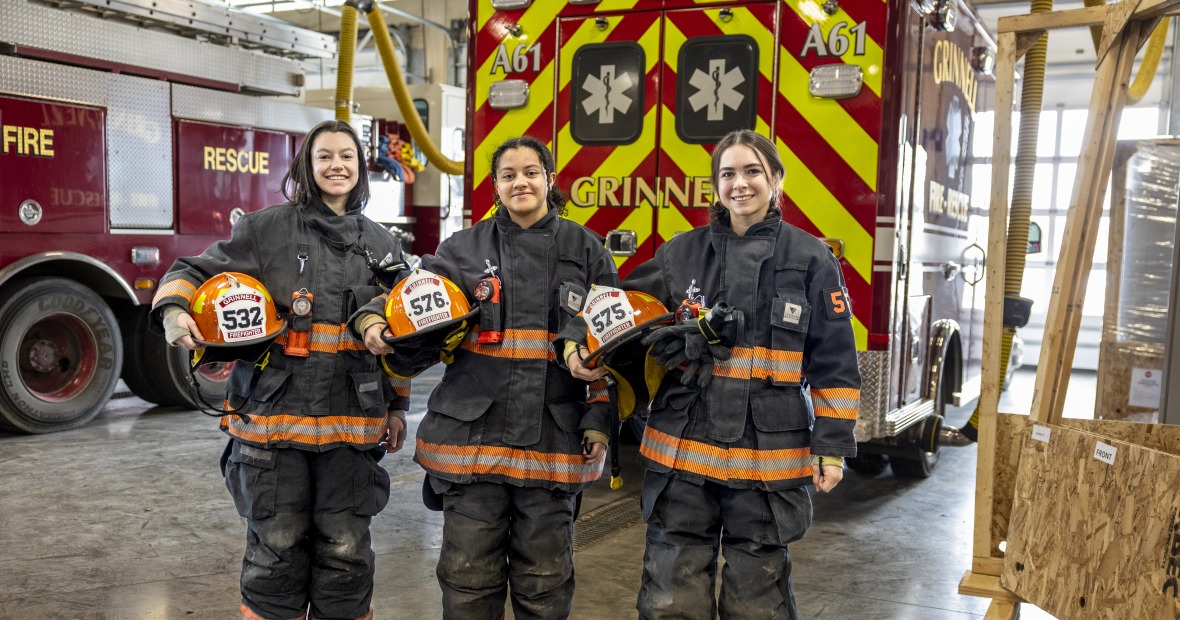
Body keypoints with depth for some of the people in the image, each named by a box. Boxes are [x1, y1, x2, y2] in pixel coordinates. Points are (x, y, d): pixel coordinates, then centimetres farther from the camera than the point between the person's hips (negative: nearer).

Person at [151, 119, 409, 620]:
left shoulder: (382, 245, 12)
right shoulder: (267, 228, 1)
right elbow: (195, 270, 4)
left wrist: (396, 406, 15)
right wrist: (174, 309, -17)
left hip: (352, 423, 2)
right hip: (274, 415, -2)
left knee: (345, 550, 8)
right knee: (277, 547, 7)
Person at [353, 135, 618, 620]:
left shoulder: (585, 249, 7)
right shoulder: (465, 247, 7)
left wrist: (599, 417, 0)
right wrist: (373, 320, -17)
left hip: (553, 439, 0)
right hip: (473, 434, 0)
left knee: (544, 579, 10)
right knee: (469, 577, 7)